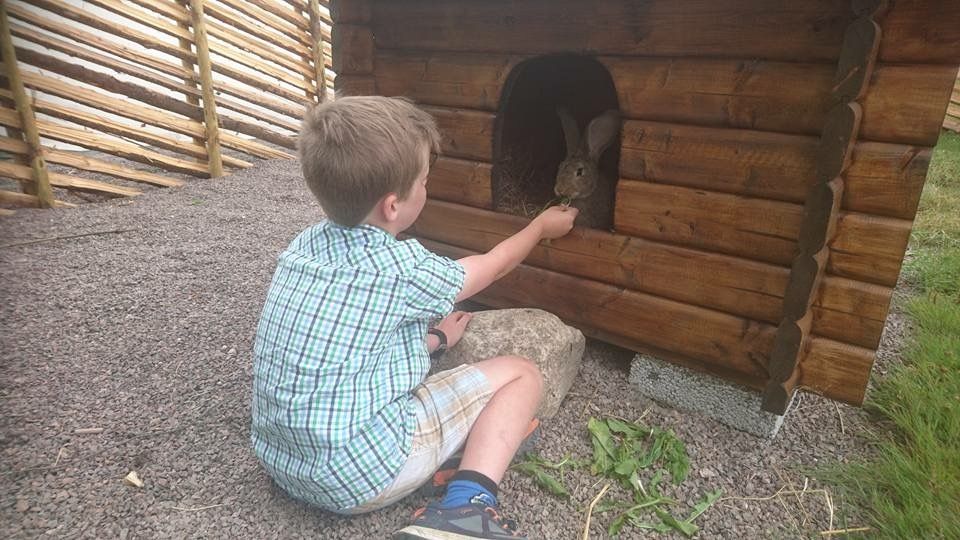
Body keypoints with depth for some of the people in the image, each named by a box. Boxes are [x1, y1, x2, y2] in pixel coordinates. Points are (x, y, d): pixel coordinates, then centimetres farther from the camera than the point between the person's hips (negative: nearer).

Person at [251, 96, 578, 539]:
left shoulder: (304, 246, 2)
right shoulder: (403, 268, -18)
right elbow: (492, 266, 2)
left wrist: (431, 339, 24)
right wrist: (541, 226, 20)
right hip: (358, 475, -7)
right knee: (521, 374, 0)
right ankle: (466, 504, -14)